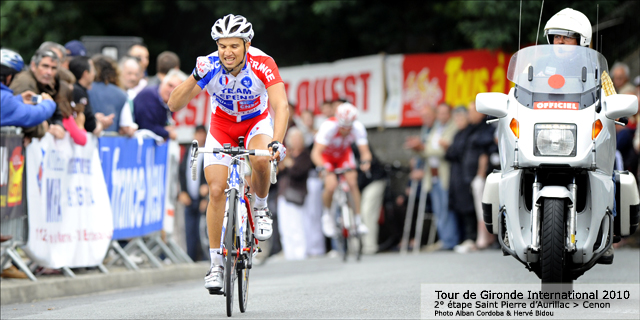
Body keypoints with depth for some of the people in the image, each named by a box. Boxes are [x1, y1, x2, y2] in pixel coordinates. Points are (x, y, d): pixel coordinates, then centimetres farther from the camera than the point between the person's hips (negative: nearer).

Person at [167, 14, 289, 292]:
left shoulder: (262, 64, -31)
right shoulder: (209, 66, -26)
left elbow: (281, 105, -40)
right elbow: (174, 105, -29)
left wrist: (276, 142, -56)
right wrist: (195, 78, -46)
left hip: (256, 121, -1)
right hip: (222, 124, 2)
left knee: (260, 160, -34)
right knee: (216, 191, -11)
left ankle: (261, 208, -3)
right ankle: (216, 264, -1)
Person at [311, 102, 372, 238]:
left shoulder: (358, 128, -29)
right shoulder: (328, 127, -38)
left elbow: (365, 151, -28)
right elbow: (316, 152, -41)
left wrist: (365, 161, -51)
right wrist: (322, 166, -60)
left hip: (344, 153, 3)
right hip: (326, 154, -2)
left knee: (352, 183, -17)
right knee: (331, 186, -22)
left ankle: (358, 220, -5)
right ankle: (327, 214, 6)